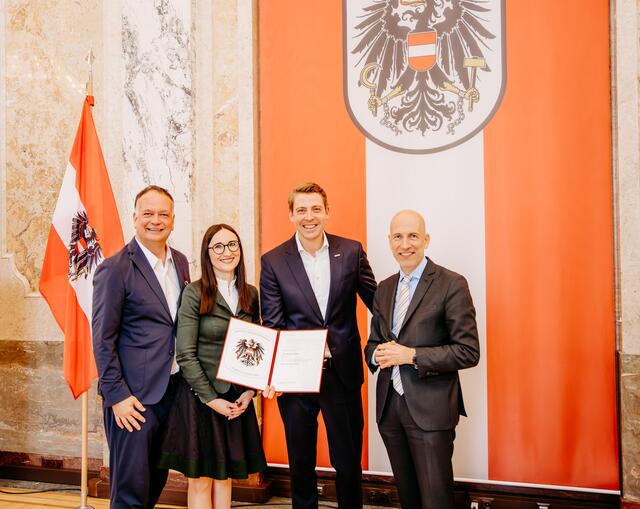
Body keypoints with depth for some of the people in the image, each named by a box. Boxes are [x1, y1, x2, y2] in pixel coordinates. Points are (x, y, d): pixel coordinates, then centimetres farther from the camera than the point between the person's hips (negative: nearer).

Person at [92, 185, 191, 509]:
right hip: (134, 396, -7)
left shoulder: (180, 262, 10)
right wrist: (117, 396, -15)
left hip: (173, 389, 7)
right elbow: (103, 339, -11)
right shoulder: (115, 269, -11)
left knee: (156, 481, 17)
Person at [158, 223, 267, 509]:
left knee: (224, 476, 12)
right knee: (200, 479, 4)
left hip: (238, 398, 4)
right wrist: (211, 398, -13)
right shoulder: (194, 293, -9)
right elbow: (185, 354, -11)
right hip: (200, 396, -4)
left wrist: (249, 392, -2)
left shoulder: (250, 294, 6)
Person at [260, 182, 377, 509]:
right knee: (301, 463, 15)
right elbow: (271, 325, -3)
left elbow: (376, 299, 5)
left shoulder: (351, 251, 0)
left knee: (349, 462, 9)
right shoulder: (273, 261, -3)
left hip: (343, 371, 0)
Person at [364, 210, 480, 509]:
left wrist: (412, 355, -20)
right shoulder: (384, 288, 11)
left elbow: (468, 351, -13)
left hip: (430, 408, -6)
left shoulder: (451, 285, -9)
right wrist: (378, 355, -7)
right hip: (389, 405, 6)